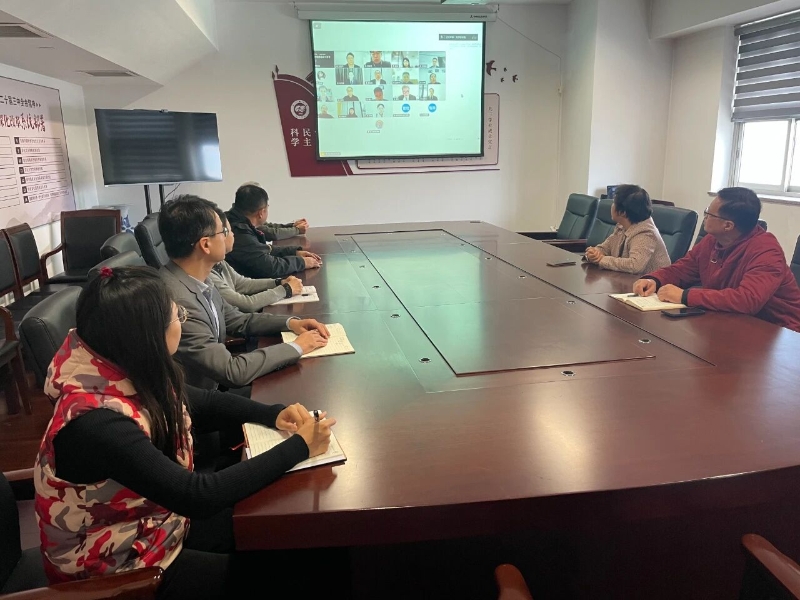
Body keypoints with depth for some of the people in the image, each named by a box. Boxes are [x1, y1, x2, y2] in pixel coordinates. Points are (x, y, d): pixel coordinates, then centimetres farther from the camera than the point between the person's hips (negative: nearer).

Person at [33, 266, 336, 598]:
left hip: (153, 519, 7)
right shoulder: (97, 423, -35)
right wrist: (300, 446, -27)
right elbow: (199, 495, -34)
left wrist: (274, 414, -10)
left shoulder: (129, 372, -11)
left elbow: (202, 402, 6)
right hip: (115, 566, -7)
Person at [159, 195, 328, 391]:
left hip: (214, 384, 8)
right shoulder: (177, 301, -31)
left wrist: (289, 323, -1)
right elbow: (232, 371, -26)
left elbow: (237, 321, 12)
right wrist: (296, 347, -17)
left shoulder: (197, 279, -3)